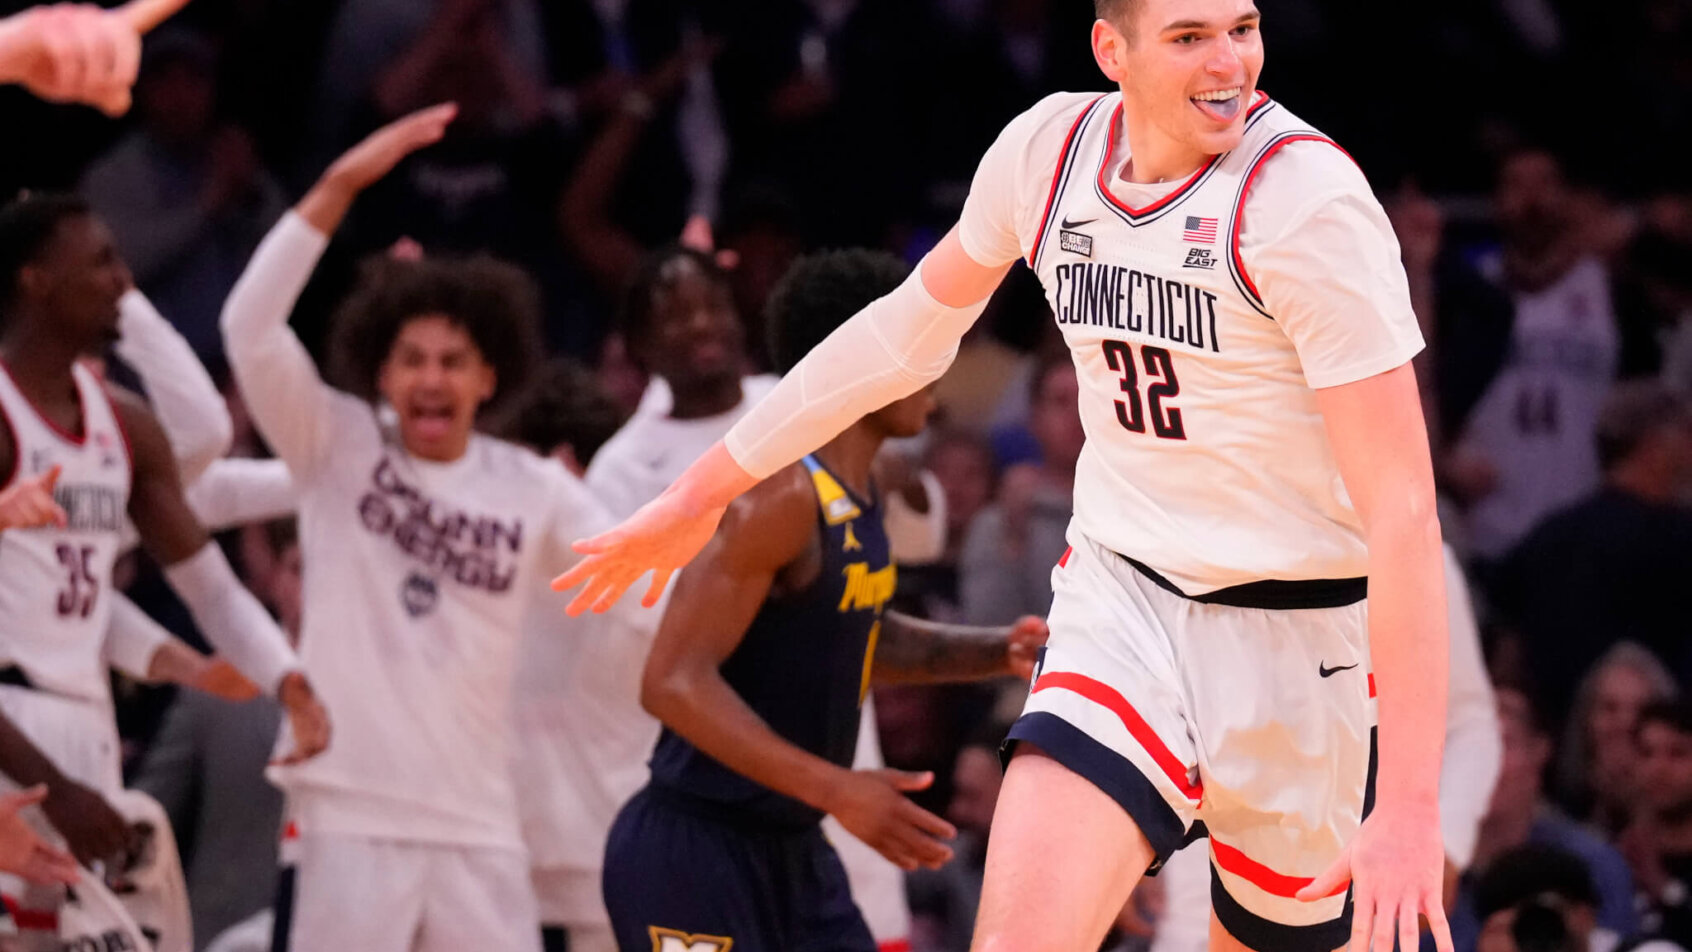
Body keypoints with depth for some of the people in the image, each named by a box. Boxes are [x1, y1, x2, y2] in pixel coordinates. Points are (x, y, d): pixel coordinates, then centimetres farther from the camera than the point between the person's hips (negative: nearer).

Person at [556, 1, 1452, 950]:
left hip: (1294, 634, -3)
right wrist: (704, 490, 26)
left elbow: (1404, 510, -21)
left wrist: (1411, 801, -28)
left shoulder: (1306, 197, -18)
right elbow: (911, 329, 20)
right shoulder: (1048, 151, -1)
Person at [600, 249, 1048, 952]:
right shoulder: (782, 495, -21)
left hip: (789, 847, 10)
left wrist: (998, 652, 11)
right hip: (694, 852, -10)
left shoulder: (859, 492, 9)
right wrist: (834, 790, -31)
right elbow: (675, 683, -27)